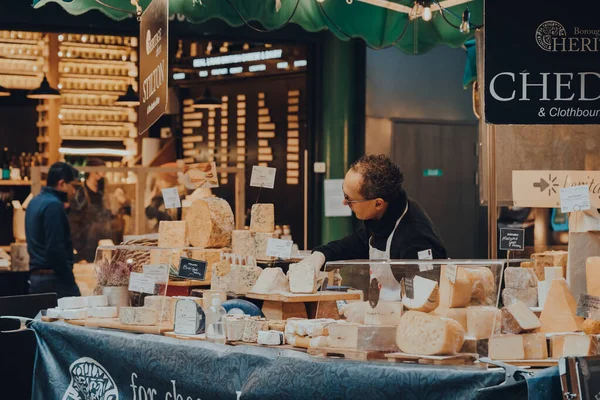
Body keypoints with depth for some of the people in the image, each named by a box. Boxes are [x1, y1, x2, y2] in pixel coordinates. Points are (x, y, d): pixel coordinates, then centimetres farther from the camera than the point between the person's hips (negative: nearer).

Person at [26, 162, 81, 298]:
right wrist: (69, 281, -15)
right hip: (53, 277, -9)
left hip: (35, 277, 9)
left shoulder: (35, 202, 15)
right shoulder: (53, 205, -14)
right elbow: (55, 248, -20)